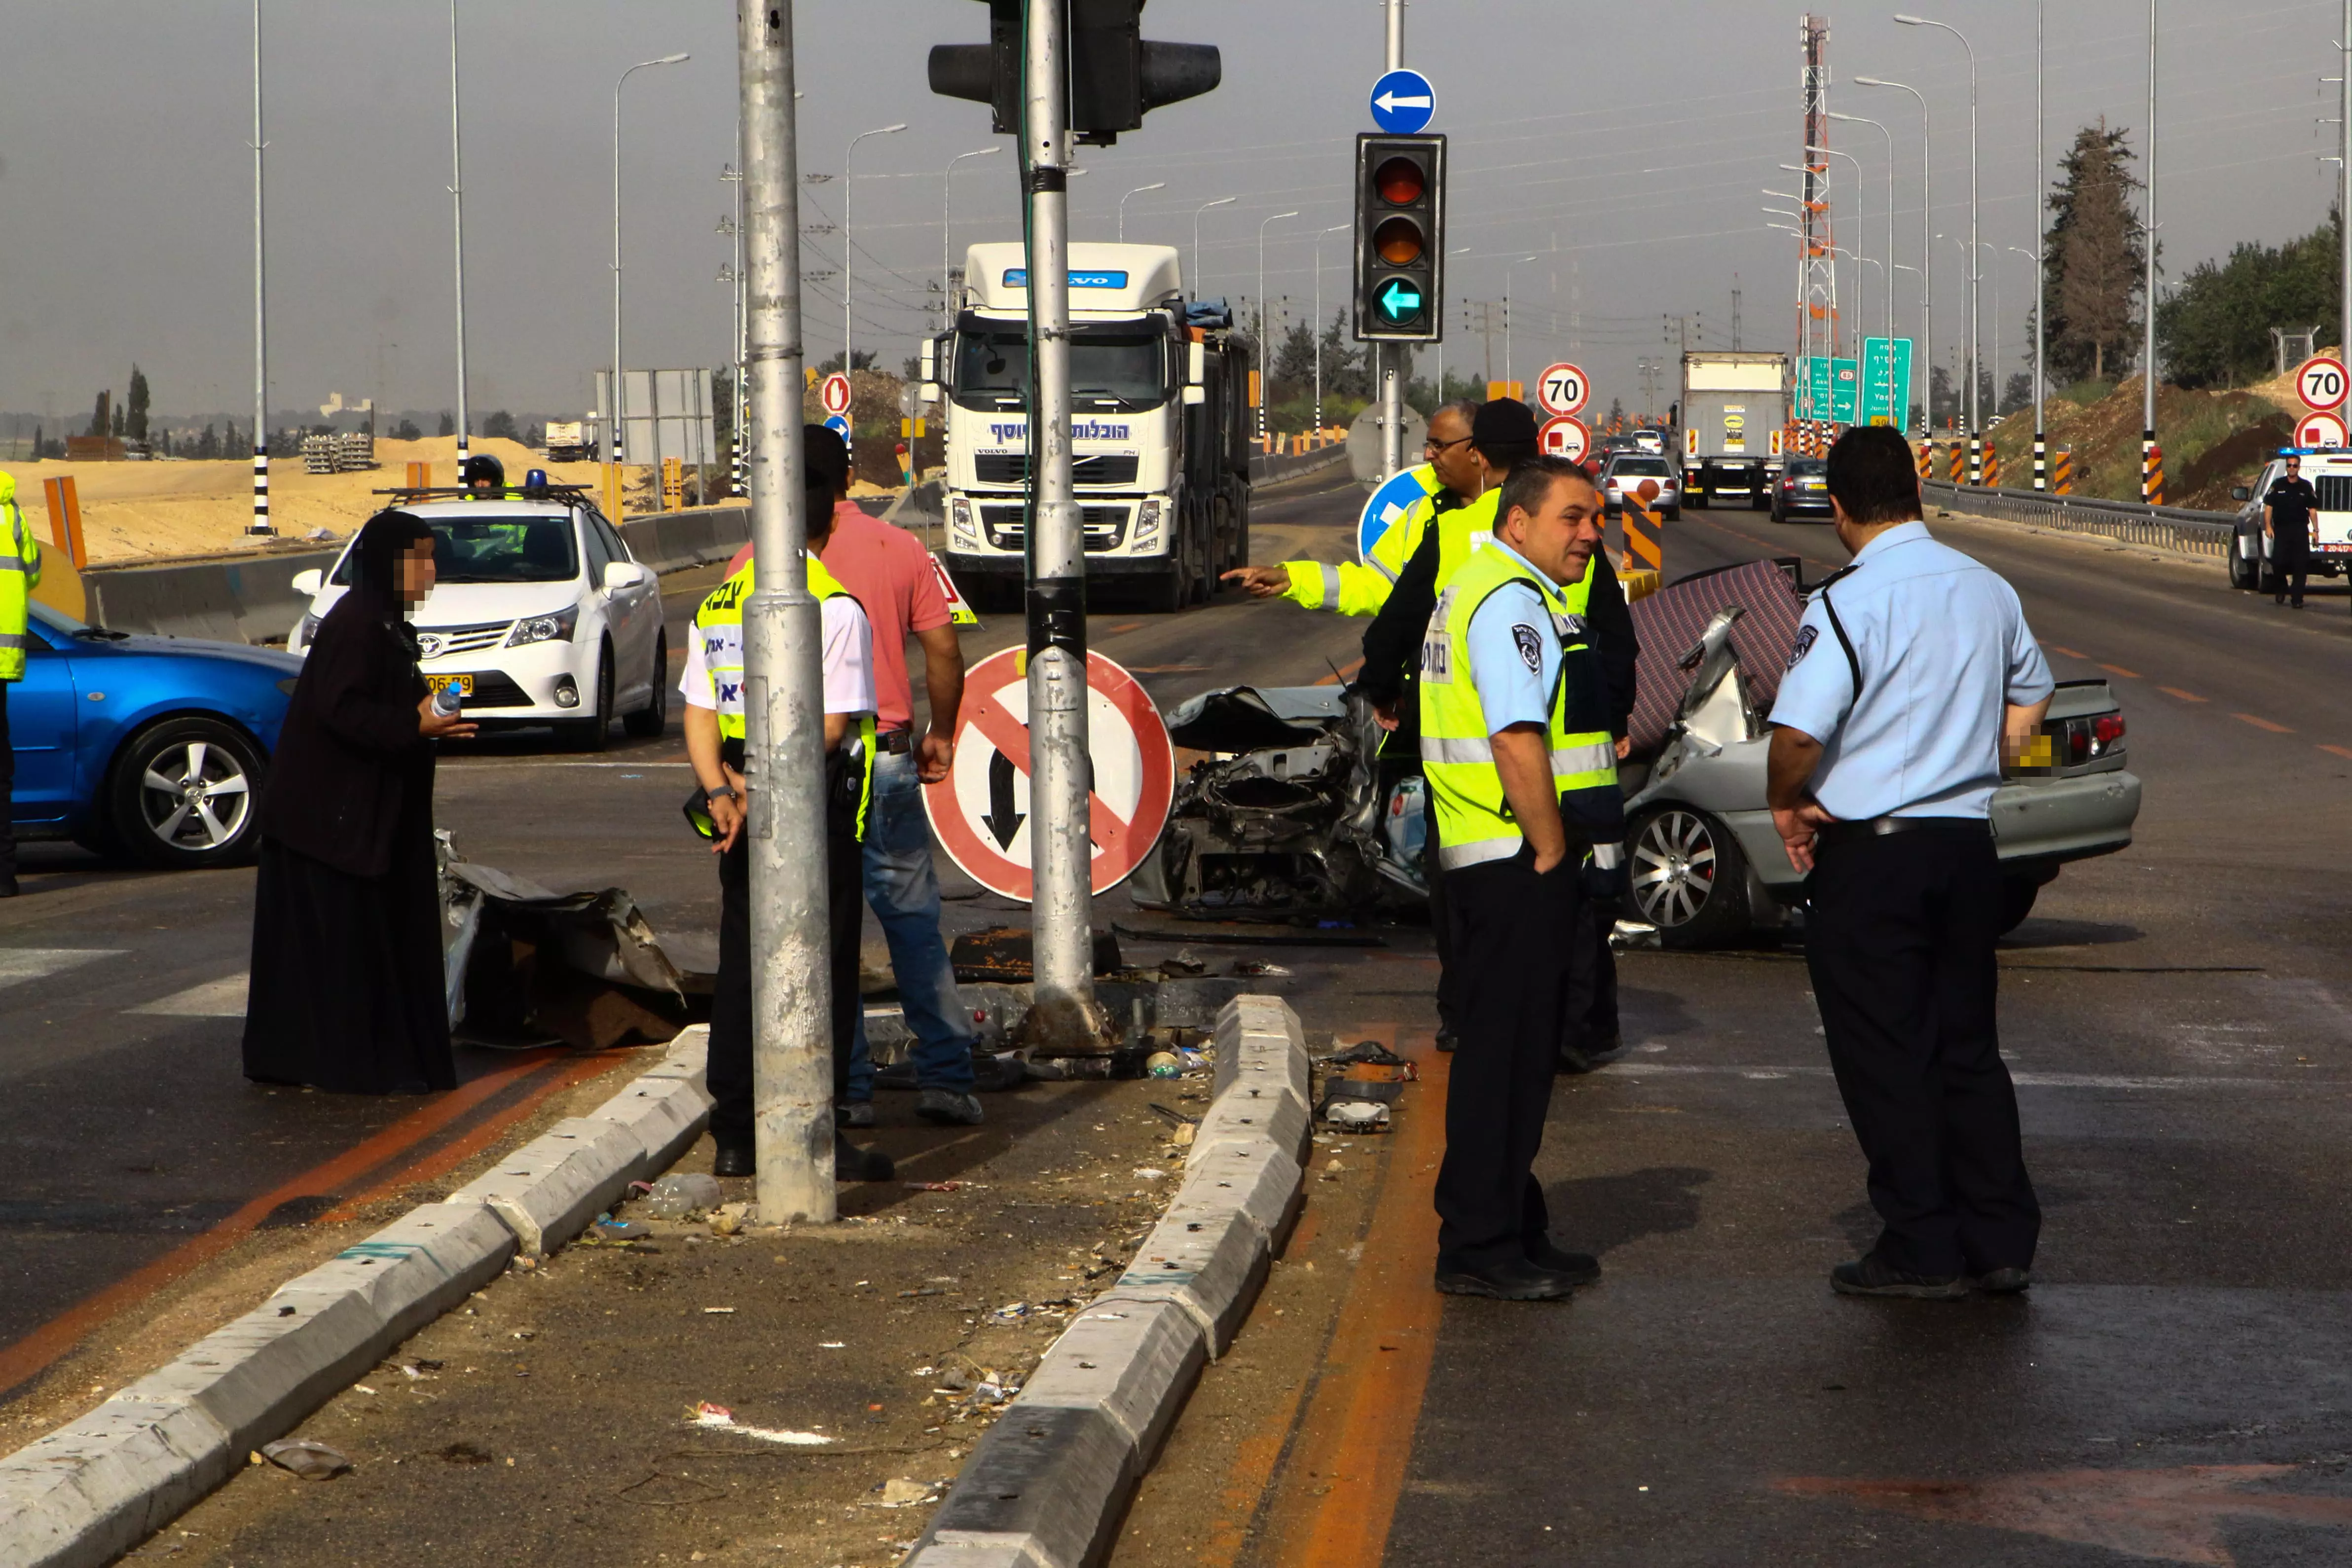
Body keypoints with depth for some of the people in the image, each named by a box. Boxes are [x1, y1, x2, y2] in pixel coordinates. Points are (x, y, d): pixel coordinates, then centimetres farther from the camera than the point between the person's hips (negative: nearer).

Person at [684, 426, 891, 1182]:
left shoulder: (717, 603, 7)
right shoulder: (835, 607, -11)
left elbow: (698, 710, 3)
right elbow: (834, 724, -18)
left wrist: (721, 788, -7)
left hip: (741, 813, 6)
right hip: (817, 808, -5)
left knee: (740, 968, 11)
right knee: (821, 969, 1)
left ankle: (734, 1136, 13)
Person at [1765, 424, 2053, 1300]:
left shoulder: (1846, 605, -16)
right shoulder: (1988, 592, 6)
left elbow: (1797, 735, -23)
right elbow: (2030, 695, 22)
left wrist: (1786, 804, -4)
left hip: (1869, 855, -6)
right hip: (1968, 842, 6)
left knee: (1882, 1056, 3)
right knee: (1966, 1047, 15)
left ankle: (1921, 1252, 5)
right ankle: (2002, 1242, 16)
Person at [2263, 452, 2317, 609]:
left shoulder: (2306, 487, 8)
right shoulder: (2277, 485, 5)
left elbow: (2312, 509, 10)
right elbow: (2268, 506, 5)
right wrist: (2268, 526, -6)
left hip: (2300, 530, 0)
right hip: (2281, 530, 0)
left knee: (2300, 565, -4)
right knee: (2278, 562, -9)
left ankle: (2298, 599, -1)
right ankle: (2282, 588, 20)